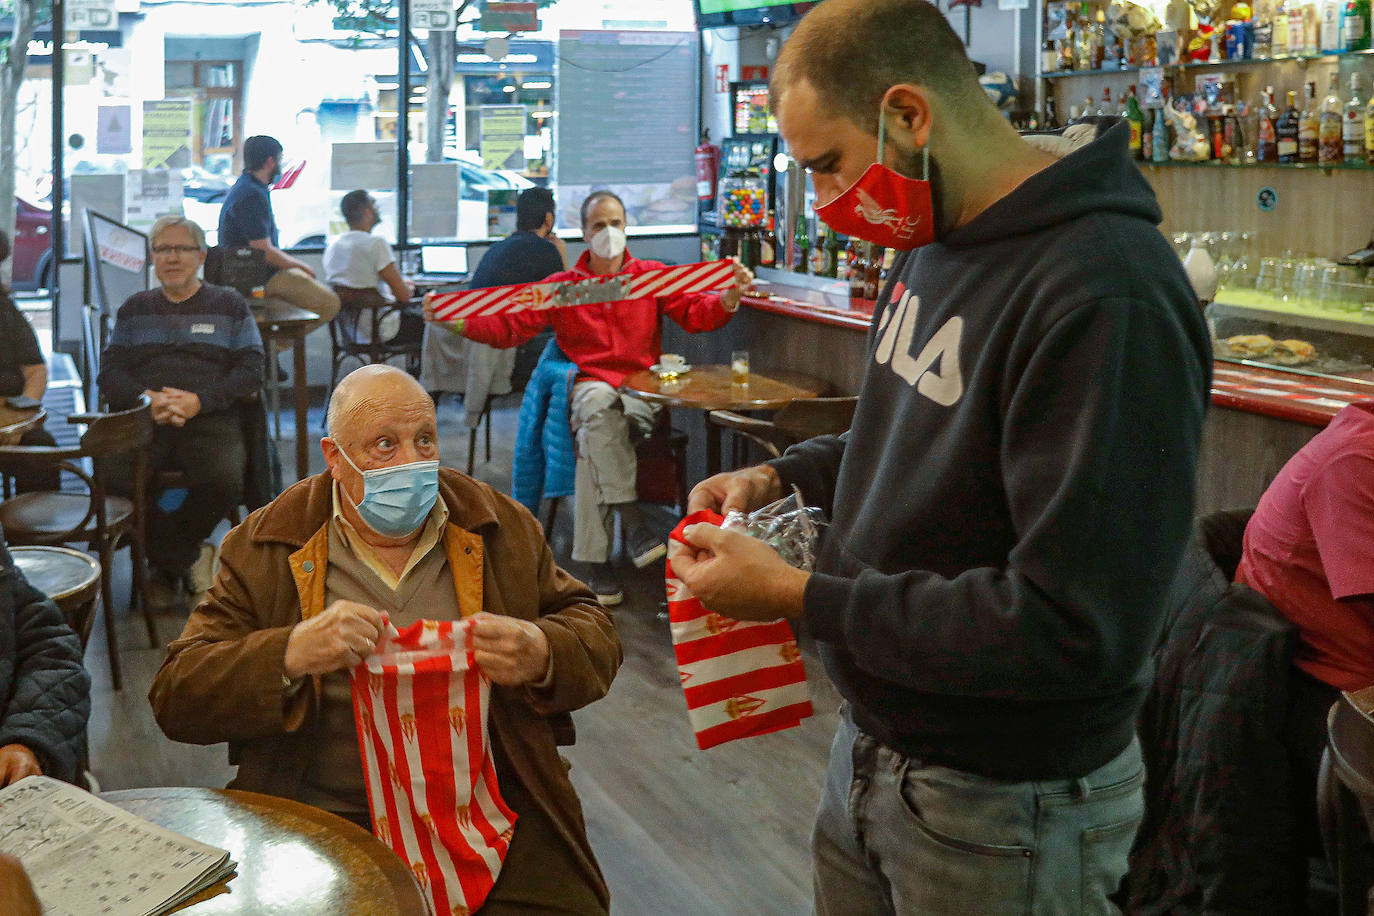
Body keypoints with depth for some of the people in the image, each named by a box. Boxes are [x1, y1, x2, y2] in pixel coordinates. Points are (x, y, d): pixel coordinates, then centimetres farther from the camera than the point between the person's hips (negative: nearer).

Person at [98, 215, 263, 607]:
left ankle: (166, 559, -3)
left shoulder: (229, 305, 16)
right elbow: (109, 372, 13)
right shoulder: (135, 309, 23)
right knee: (115, 479, -31)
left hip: (210, 417, -2)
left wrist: (199, 400, -11)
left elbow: (251, 372, 5)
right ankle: (192, 556, -7)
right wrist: (146, 398, -9)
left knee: (225, 480, -34)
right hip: (144, 420, 2)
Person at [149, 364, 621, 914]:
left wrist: (542, 656, -12)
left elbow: (598, 636, 13)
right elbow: (175, 698, -1)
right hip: (325, 823, -1)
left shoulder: (501, 527, 10)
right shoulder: (265, 548, 4)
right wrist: (291, 654, -20)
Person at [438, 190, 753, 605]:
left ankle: (595, 558, -26)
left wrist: (731, 295, -18)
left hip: (641, 390, 0)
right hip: (588, 387, 0)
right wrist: (458, 322, -7)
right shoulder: (561, 287, 16)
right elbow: (510, 325, 9)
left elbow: (696, 313, 3)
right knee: (600, 403, -38)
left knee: (593, 439, -32)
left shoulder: (651, 276, 14)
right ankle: (632, 521, -39)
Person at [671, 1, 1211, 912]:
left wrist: (799, 597, -24)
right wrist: (786, 477, 3)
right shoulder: (933, 243, 4)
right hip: (872, 747, 8)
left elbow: (1077, 629, -29)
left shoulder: (1109, 297, -27)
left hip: (1006, 809, -8)